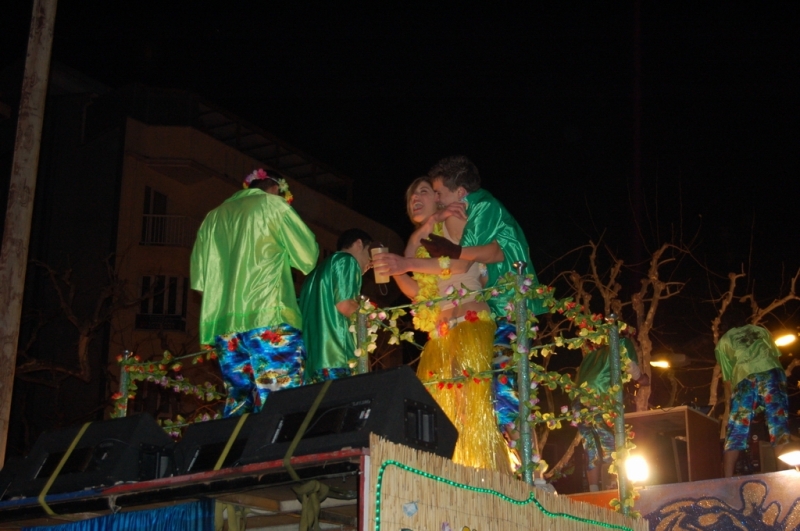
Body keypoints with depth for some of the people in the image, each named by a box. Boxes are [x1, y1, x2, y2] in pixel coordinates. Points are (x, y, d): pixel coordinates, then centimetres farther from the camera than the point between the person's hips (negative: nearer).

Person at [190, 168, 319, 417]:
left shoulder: (214, 217, 22)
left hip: (224, 325, 6)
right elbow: (308, 257, 6)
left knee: (238, 407, 6)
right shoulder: (272, 204, 7)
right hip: (268, 320, -6)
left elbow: (198, 277, 20)